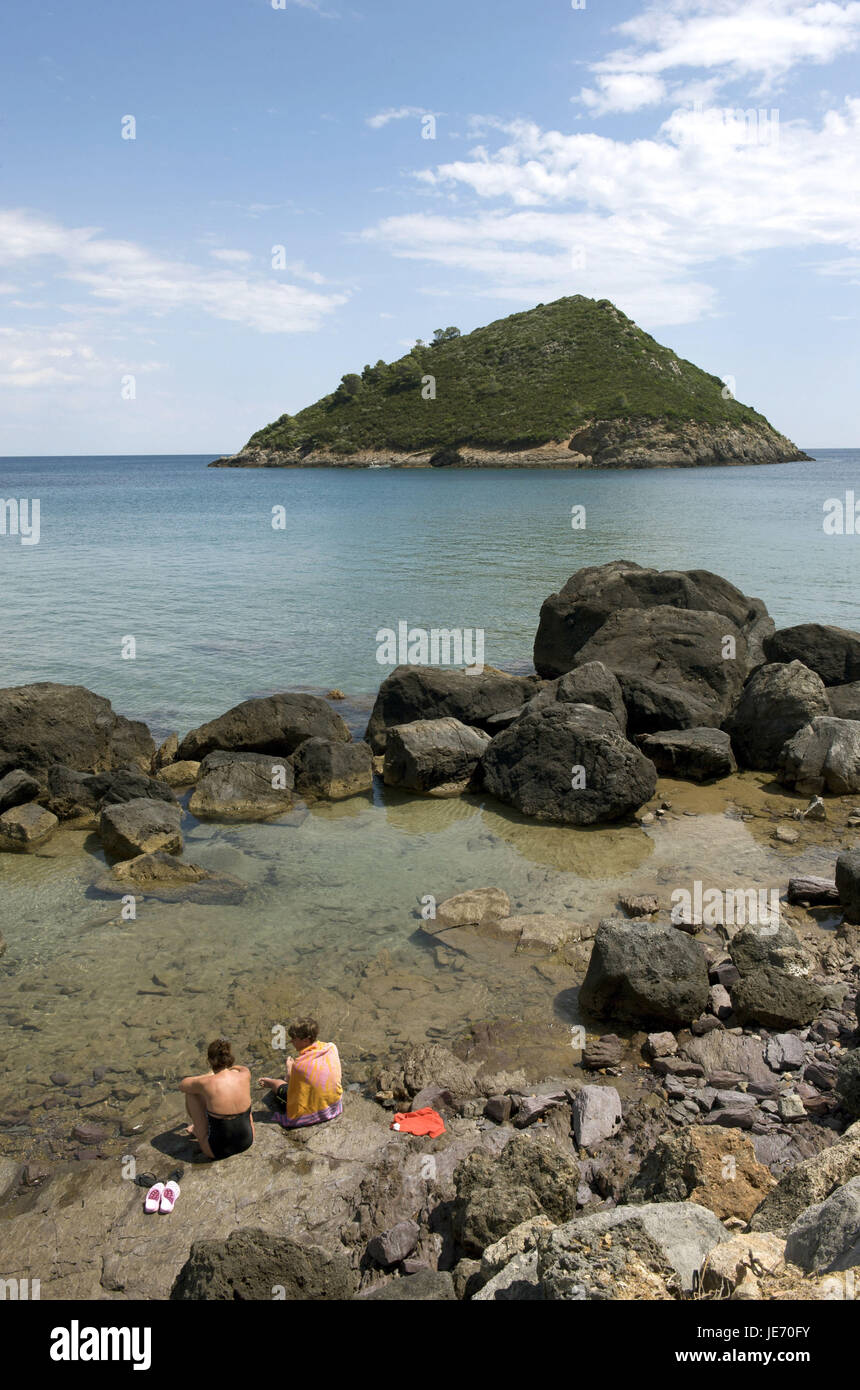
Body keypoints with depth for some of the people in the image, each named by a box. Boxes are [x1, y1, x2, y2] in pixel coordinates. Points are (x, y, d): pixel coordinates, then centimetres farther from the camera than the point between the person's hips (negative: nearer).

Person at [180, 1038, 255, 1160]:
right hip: (247, 1141, 3)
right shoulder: (244, 1076, -12)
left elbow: (182, 1085, 2)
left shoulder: (206, 1083, -22)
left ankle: (197, 1130, 31)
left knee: (190, 1090, 5)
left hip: (217, 1150, -3)